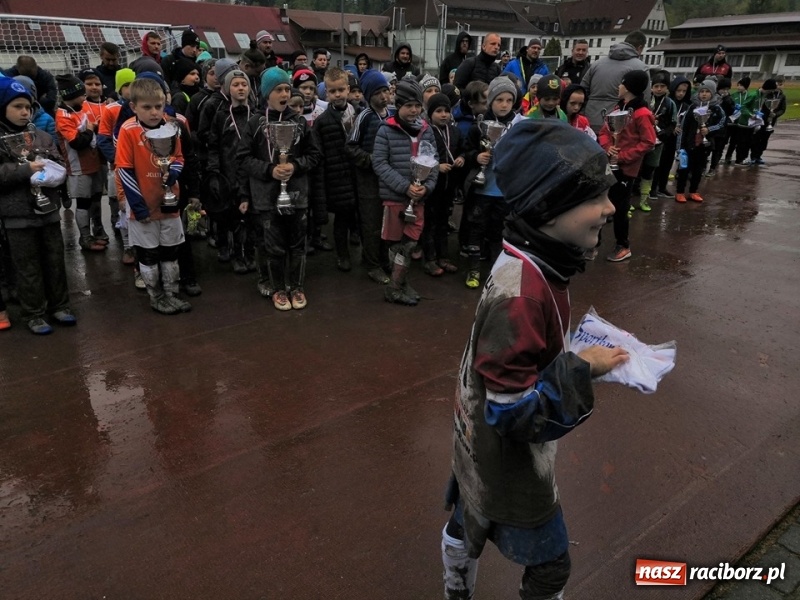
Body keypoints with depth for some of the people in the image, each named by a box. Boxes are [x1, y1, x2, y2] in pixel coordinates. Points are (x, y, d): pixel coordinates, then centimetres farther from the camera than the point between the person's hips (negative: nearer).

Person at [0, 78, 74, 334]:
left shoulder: (42, 137, 8)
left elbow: (60, 165, 6)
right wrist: (26, 170, -22)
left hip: (48, 209, 4)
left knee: (55, 261, 12)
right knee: (28, 267, 5)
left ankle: (59, 305, 26)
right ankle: (34, 313, 15)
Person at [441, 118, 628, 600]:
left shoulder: (535, 264, -6)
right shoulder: (521, 292, -35)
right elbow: (515, 412, -30)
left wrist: (585, 346, -1)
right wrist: (582, 370, -26)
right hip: (509, 461, -8)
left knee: (468, 526, 30)